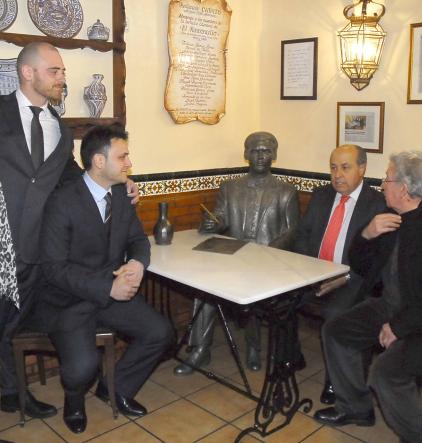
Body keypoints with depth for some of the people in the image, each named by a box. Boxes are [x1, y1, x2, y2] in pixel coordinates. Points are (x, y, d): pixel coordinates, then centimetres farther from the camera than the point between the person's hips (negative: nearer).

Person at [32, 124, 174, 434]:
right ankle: (74, 398, 15)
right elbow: (55, 267, -18)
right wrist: (106, 288, -26)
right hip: (69, 299, -6)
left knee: (161, 333, -10)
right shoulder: (63, 202, -18)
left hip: (113, 291, 6)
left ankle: (117, 387, 17)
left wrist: (138, 262, -14)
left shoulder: (122, 193, 1)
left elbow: (138, 239, 10)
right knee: (83, 366, -25)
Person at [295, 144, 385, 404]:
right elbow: (303, 234, 13)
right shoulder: (321, 196, 12)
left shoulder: (379, 204, -5)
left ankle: (335, 379, -6)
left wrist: (345, 278, -20)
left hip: (351, 281, -5)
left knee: (334, 313, -32)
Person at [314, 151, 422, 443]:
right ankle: (355, 408, 25)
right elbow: (360, 267, 6)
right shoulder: (391, 219, 1)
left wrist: (399, 325, -18)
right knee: (335, 331, 7)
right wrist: (367, 235, -11)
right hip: (389, 305, 9)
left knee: (386, 372, -25)